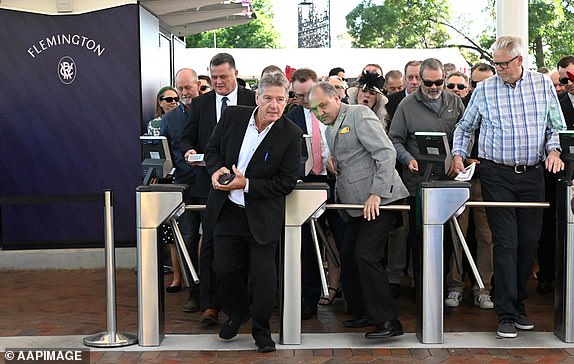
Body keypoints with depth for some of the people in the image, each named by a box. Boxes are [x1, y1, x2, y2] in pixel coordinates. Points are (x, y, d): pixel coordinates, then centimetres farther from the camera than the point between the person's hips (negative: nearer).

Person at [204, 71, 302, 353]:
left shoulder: (291, 134, -12)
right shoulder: (232, 116, -3)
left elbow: (287, 181, -12)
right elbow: (212, 149, 9)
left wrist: (247, 184, -20)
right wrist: (218, 169, -14)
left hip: (262, 216, -3)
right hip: (226, 210, 3)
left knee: (263, 274, 0)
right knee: (226, 268, 11)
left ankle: (261, 330, 20)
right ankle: (236, 315, 38)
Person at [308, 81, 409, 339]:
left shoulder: (359, 114, -8)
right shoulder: (330, 127, 19)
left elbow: (386, 152, -17)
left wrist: (377, 193, -22)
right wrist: (332, 162, 9)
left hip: (378, 201, -10)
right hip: (356, 204, 10)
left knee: (365, 256, -16)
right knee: (348, 257, 10)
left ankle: (387, 321, -9)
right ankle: (363, 313, 23)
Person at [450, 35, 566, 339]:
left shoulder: (543, 85, 6)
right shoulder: (484, 90, 3)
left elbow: (556, 126, 13)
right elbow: (465, 127, 14)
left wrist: (553, 149, -4)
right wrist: (458, 155, 1)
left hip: (533, 174, 2)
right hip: (497, 175, -2)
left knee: (529, 241, 6)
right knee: (505, 242, -6)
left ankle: (518, 303, 21)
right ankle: (506, 313, -2)